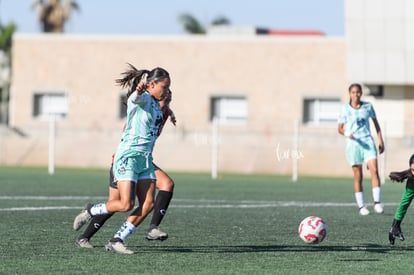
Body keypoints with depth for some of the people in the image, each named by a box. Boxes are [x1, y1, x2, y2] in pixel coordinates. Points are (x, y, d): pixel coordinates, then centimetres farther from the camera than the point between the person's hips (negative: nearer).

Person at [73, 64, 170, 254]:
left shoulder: (155, 103, 14)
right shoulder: (141, 98, -12)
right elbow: (136, 95, -39)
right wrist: (142, 84, -61)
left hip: (145, 158, 8)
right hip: (128, 156, -8)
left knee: (148, 204, -5)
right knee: (126, 204, -14)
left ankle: (117, 241, 2)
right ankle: (90, 211, 13)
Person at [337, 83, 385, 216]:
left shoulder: (368, 106, 7)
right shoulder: (345, 109, 1)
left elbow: (376, 123, 17)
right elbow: (340, 128, 4)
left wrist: (381, 141, 13)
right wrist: (347, 134, -18)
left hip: (367, 141, 1)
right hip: (353, 144, -1)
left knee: (374, 170, -15)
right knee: (358, 176, -1)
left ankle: (377, 203, -14)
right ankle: (361, 206, 6)